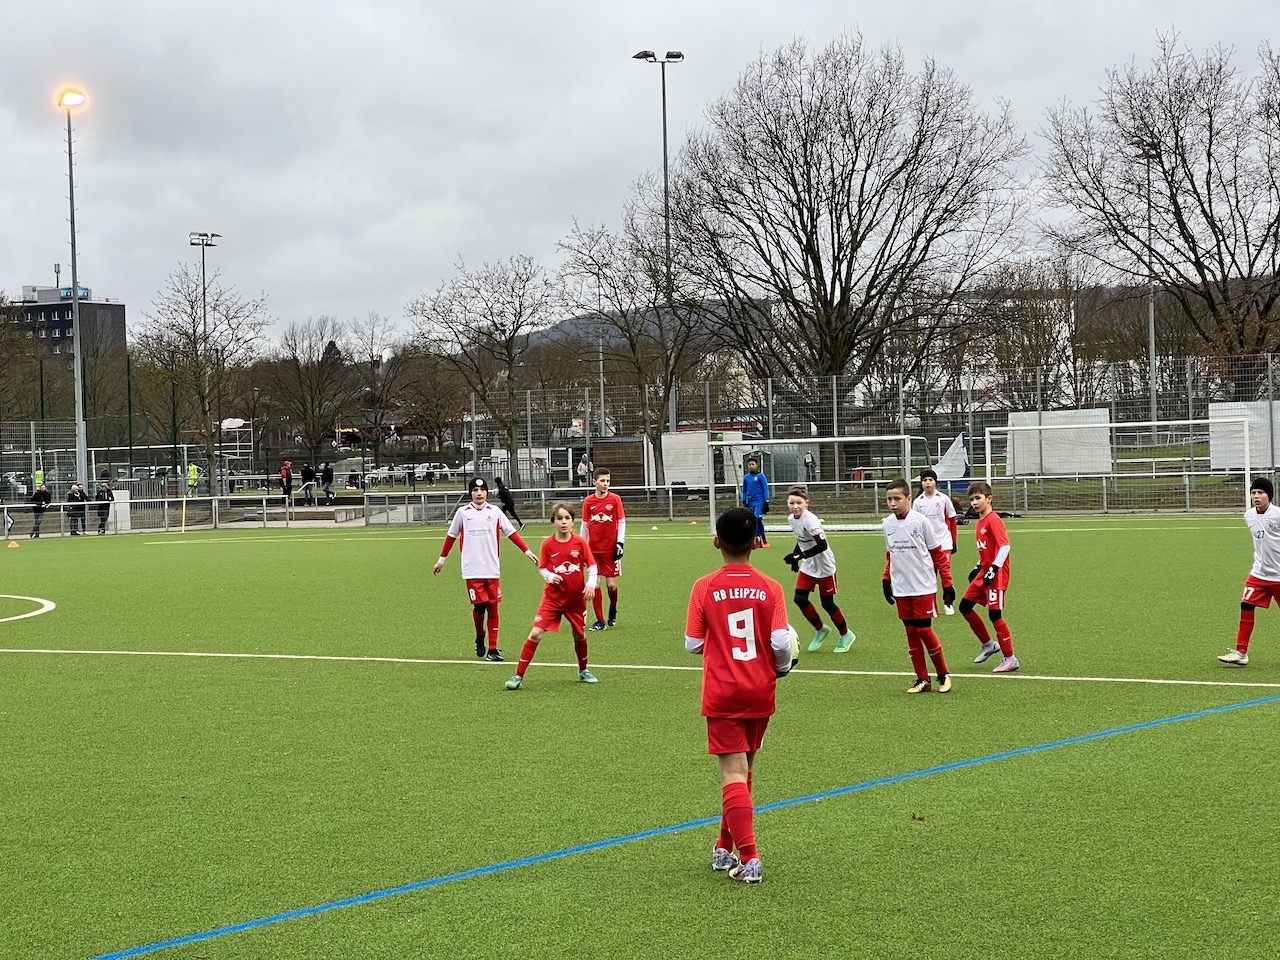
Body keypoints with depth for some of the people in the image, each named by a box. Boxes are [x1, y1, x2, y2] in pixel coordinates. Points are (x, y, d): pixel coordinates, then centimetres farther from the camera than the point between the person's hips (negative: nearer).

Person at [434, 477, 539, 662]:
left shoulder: (494, 512, 5)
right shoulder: (462, 512, 4)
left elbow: (512, 533, 6)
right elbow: (451, 536, 14)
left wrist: (527, 551, -3)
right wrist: (441, 560, 17)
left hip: (492, 569, 1)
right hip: (472, 569, -1)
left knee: (493, 608, 1)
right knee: (479, 605, -10)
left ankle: (493, 650, 8)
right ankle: (479, 638, 18)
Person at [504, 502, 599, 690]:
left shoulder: (580, 542, -6)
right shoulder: (547, 544, -6)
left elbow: (592, 565, -1)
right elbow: (542, 568, 2)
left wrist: (591, 584, -17)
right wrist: (551, 577, -19)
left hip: (576, 598, 1)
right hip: (552, 598, -1)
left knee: (579, 635, 15)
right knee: (535, 633, -12)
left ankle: (583, 671, 41)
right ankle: (518, 676, -7)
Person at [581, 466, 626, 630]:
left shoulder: (615, 499, -2)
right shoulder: (588, 501, 2)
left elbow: (622, 522, 0)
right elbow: (584, 525, 9)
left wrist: (620, 543, -9)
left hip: (611, 548, -1)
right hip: (593, 549, 2)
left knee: (611, 584, 0)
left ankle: (612, 612, 29)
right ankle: (600, 620, 6)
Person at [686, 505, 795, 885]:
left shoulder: (704, 588, -8)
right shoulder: (770, 588, -6)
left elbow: (692, 644, -4)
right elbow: (781, 642, -12)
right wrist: (782, 666, 9)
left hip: (721, 695, -2)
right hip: (760, 693, 2)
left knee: (733, 773, -3)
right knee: (743, 768, 18)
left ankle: (749, 858, -13)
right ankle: (726, 846, 29)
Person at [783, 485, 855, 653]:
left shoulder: (810, 520, -27)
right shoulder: (791, 518, -2)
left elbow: (822, 545, -31)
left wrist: (799, 556, -33)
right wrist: (795, 557, 5)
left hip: (824, 566, -7)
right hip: (807, 566, 7)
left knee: (827, 603, 2)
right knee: (799, 599, -3)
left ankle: (846, 634, 24)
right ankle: (820, 629, 19)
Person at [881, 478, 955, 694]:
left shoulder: (920, 521, -10)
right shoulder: (887, 524, 5)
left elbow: (938, 553, -6)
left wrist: (947, 583, -6)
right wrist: (886, 579, 11)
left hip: (923, 587, -5)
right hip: (901, 590, 5)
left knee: (924, 630, -6)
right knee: (911, 632, 6)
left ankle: (943, 675, 11)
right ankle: (922, 679, 15)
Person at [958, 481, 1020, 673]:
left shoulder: (993, 520, -15)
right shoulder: (980, 522, 13)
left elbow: (1005, 546, -22)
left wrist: (994, 569, -25)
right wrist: (978, 567, 17)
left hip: (996, 574, -10)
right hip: (984, 573, 10)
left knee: (995, 614, -9)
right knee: (965, 606, 11)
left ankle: (1010, 659, 0)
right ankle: (988, 644, 24)